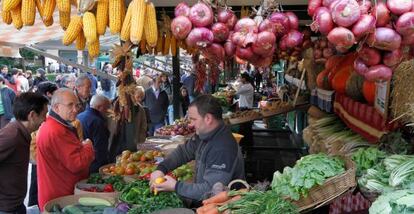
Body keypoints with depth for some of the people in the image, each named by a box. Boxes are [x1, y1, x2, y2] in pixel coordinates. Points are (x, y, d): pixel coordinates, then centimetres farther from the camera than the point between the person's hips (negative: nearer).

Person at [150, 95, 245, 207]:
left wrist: (176, 187, -20)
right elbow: (183, 151, 14)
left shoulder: (223, 150, -28)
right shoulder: (203, 134, 0)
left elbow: (210, 190, -30)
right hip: (202, 203, 8)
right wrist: (161, 168, -1)